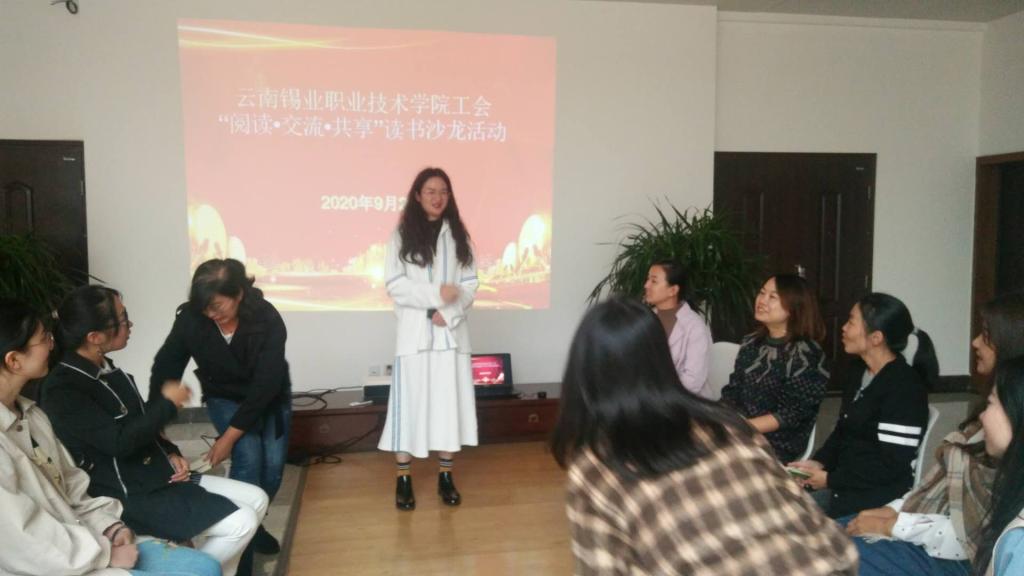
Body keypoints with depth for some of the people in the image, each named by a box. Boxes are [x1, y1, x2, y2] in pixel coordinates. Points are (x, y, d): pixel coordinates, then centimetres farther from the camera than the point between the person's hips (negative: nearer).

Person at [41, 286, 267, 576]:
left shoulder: (107, 369, 9)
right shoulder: (62, 390, -18)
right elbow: (120, 441, -25)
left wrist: (170, 454, 3)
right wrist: (166, 402, -13)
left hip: (157, 475, 9)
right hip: (127, 496, -9)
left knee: (256, 500, 2)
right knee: (241, 523, -17)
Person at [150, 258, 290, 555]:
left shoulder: (267, 320, -31)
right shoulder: (191, 318, -26)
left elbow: (266, 385, -30)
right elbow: (165, 368, -17)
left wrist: (228, 437, -29)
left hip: (270, 397, 0)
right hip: (225, 397, 0)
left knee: (273, 464, -11)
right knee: (249, 457, -22)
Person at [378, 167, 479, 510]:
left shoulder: (457, 234, 10)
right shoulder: (403, 234, 2)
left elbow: (470, 283, 5)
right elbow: (395, 284, -6)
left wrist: (449, 313, -11)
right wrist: (435, 295, -16)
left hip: (451, 332, 3)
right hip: (415, 332, -2)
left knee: (449, 401, 5)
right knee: (410, 402, -1)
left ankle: (445, 476, 16)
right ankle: (403, 479, 8)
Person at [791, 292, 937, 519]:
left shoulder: (903, 389, -18)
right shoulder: (858, 371, 10)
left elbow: (891, 466, -20)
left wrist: (831, 479, -15)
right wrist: (819, 462, -1)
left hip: (879, 494, -8)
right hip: (842, 481, 8)